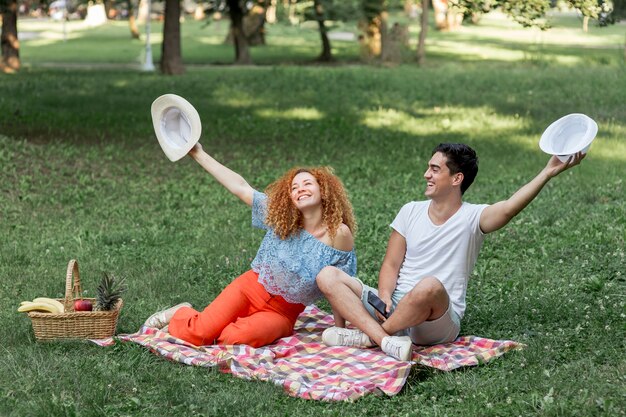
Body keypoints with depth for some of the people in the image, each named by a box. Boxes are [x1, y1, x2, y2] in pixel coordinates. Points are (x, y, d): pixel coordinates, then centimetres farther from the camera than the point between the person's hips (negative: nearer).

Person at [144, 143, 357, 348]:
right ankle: (182, 313, 18)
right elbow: (239, 187, 2)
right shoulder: (280, 216, -3)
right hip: (251, 289, 2)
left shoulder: (339, 233, -12)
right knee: (197, 334, -18)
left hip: (282, 313, -2)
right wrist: (198, 154, 3)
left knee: (236, 338, -31)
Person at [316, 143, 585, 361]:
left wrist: (548, 173, -38)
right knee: (328, 276, -14)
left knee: (430, 286, -40)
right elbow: (391, 264, 8)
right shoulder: (410, 212, 9)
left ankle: (367, 335, -19)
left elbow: (510, 208, -26)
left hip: (438, 322, -5)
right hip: (394, 307, 5)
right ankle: (385, 340, -33)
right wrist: (385, 296, -12)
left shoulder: (472, 218, -5)